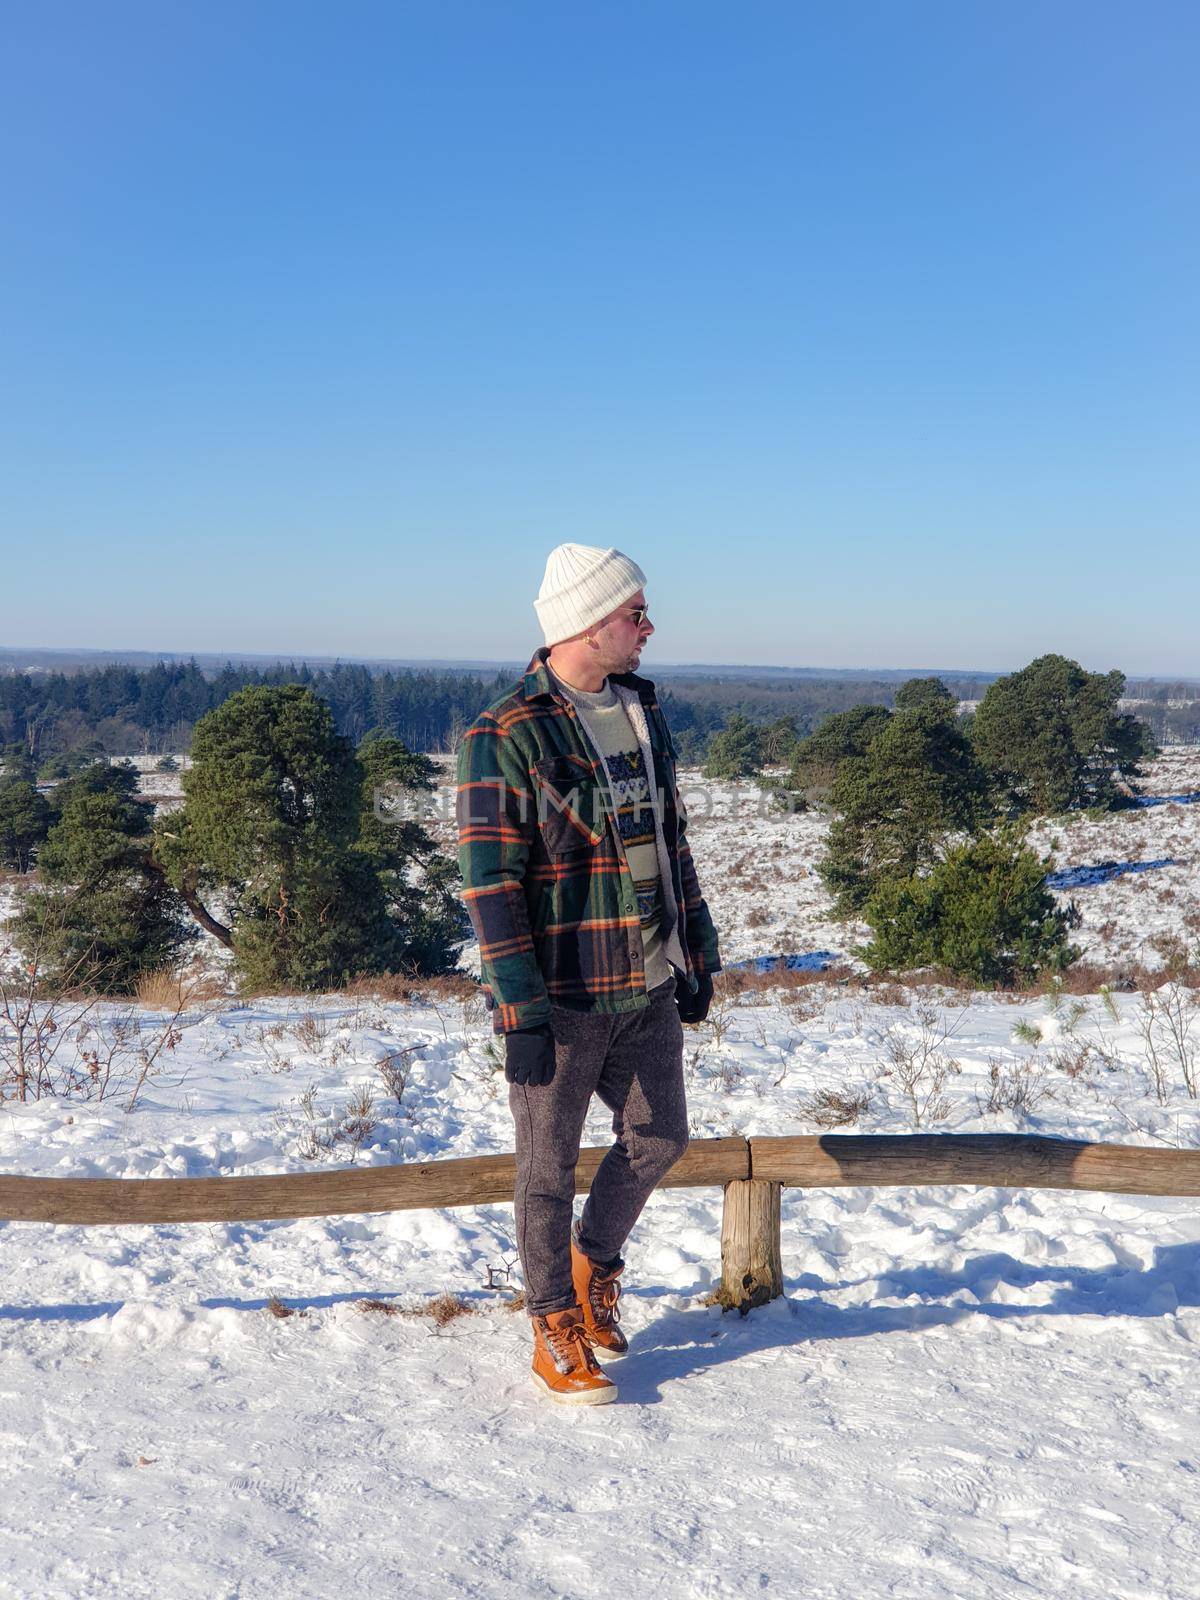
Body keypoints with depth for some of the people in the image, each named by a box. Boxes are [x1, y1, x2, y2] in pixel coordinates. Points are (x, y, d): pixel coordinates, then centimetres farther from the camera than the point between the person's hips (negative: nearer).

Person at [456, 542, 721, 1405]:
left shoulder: (645, 712, 8)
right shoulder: (505, 736, -14)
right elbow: (490, 882, -16)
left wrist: (697, 955, 16)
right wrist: (520, 1011, -18)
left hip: (649, 985, 7)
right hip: (562, 994, -6)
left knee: (659, 1138, 16)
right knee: (550, 1163, 8)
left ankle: (595, 1259, 42)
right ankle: (555, 1328, 27)